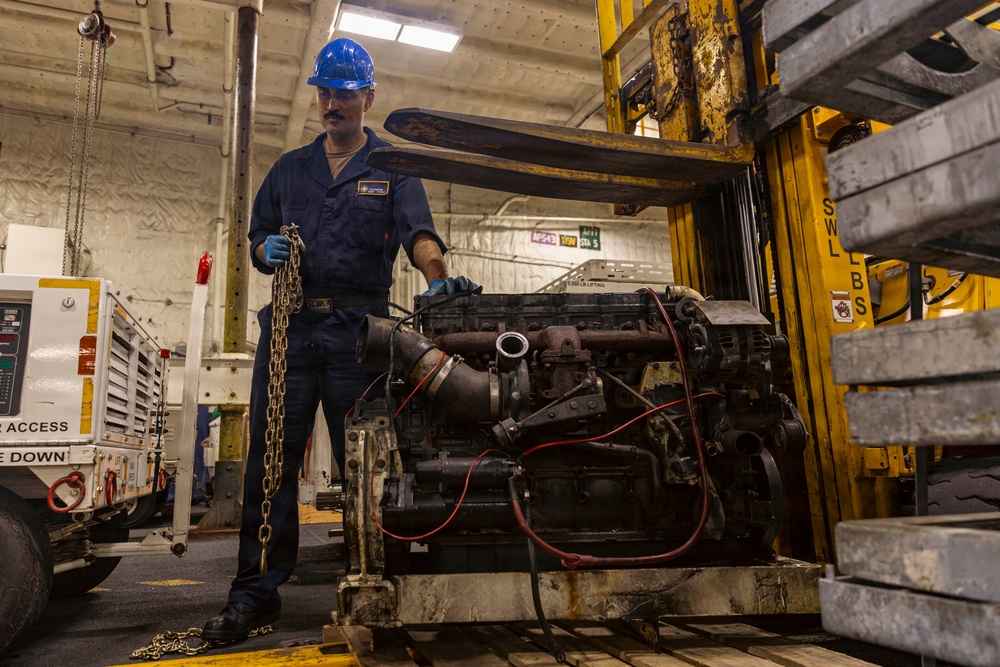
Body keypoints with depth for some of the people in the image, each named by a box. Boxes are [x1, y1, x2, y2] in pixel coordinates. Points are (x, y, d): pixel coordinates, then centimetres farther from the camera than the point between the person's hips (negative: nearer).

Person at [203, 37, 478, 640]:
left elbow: (418, 230, -7)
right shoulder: (290, 169, 22)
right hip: (291, 325, 3)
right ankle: (256, 592, 10)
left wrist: (437, 277, -28)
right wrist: (267, 250, -2)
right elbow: (258, 236, 23)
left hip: (358, 330, -3)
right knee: (271, 458, 1)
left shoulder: (393, 167, 11)